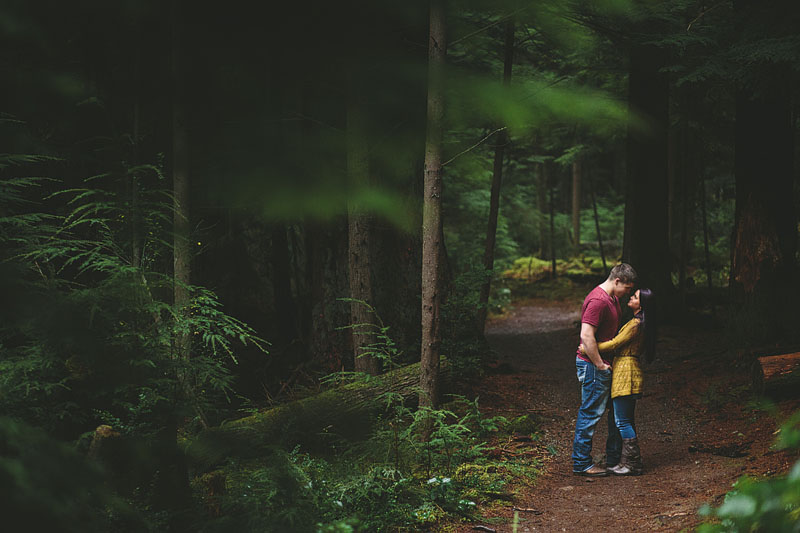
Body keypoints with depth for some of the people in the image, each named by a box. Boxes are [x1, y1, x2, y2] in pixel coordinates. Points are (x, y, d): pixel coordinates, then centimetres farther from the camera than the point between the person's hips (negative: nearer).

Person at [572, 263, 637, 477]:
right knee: (591, 413, -5)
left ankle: (614, 458, 25)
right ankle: (581, 463, 2)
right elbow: (586, 337, -26)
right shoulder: (598, 300, -20)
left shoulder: (613, 299, 13)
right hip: (592, 364, -10)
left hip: (606, 364, 10)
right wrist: (600, 365, -20)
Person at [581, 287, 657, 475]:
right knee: (626, 419, 14)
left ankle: (632, 464, -4)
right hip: (628, 372, 10)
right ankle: (629, 460, 18)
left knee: (622, 421, -7)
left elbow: (615, 344, -15)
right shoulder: (641, 323, 15)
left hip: (625, 372, -10)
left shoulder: (636, 324, -16)